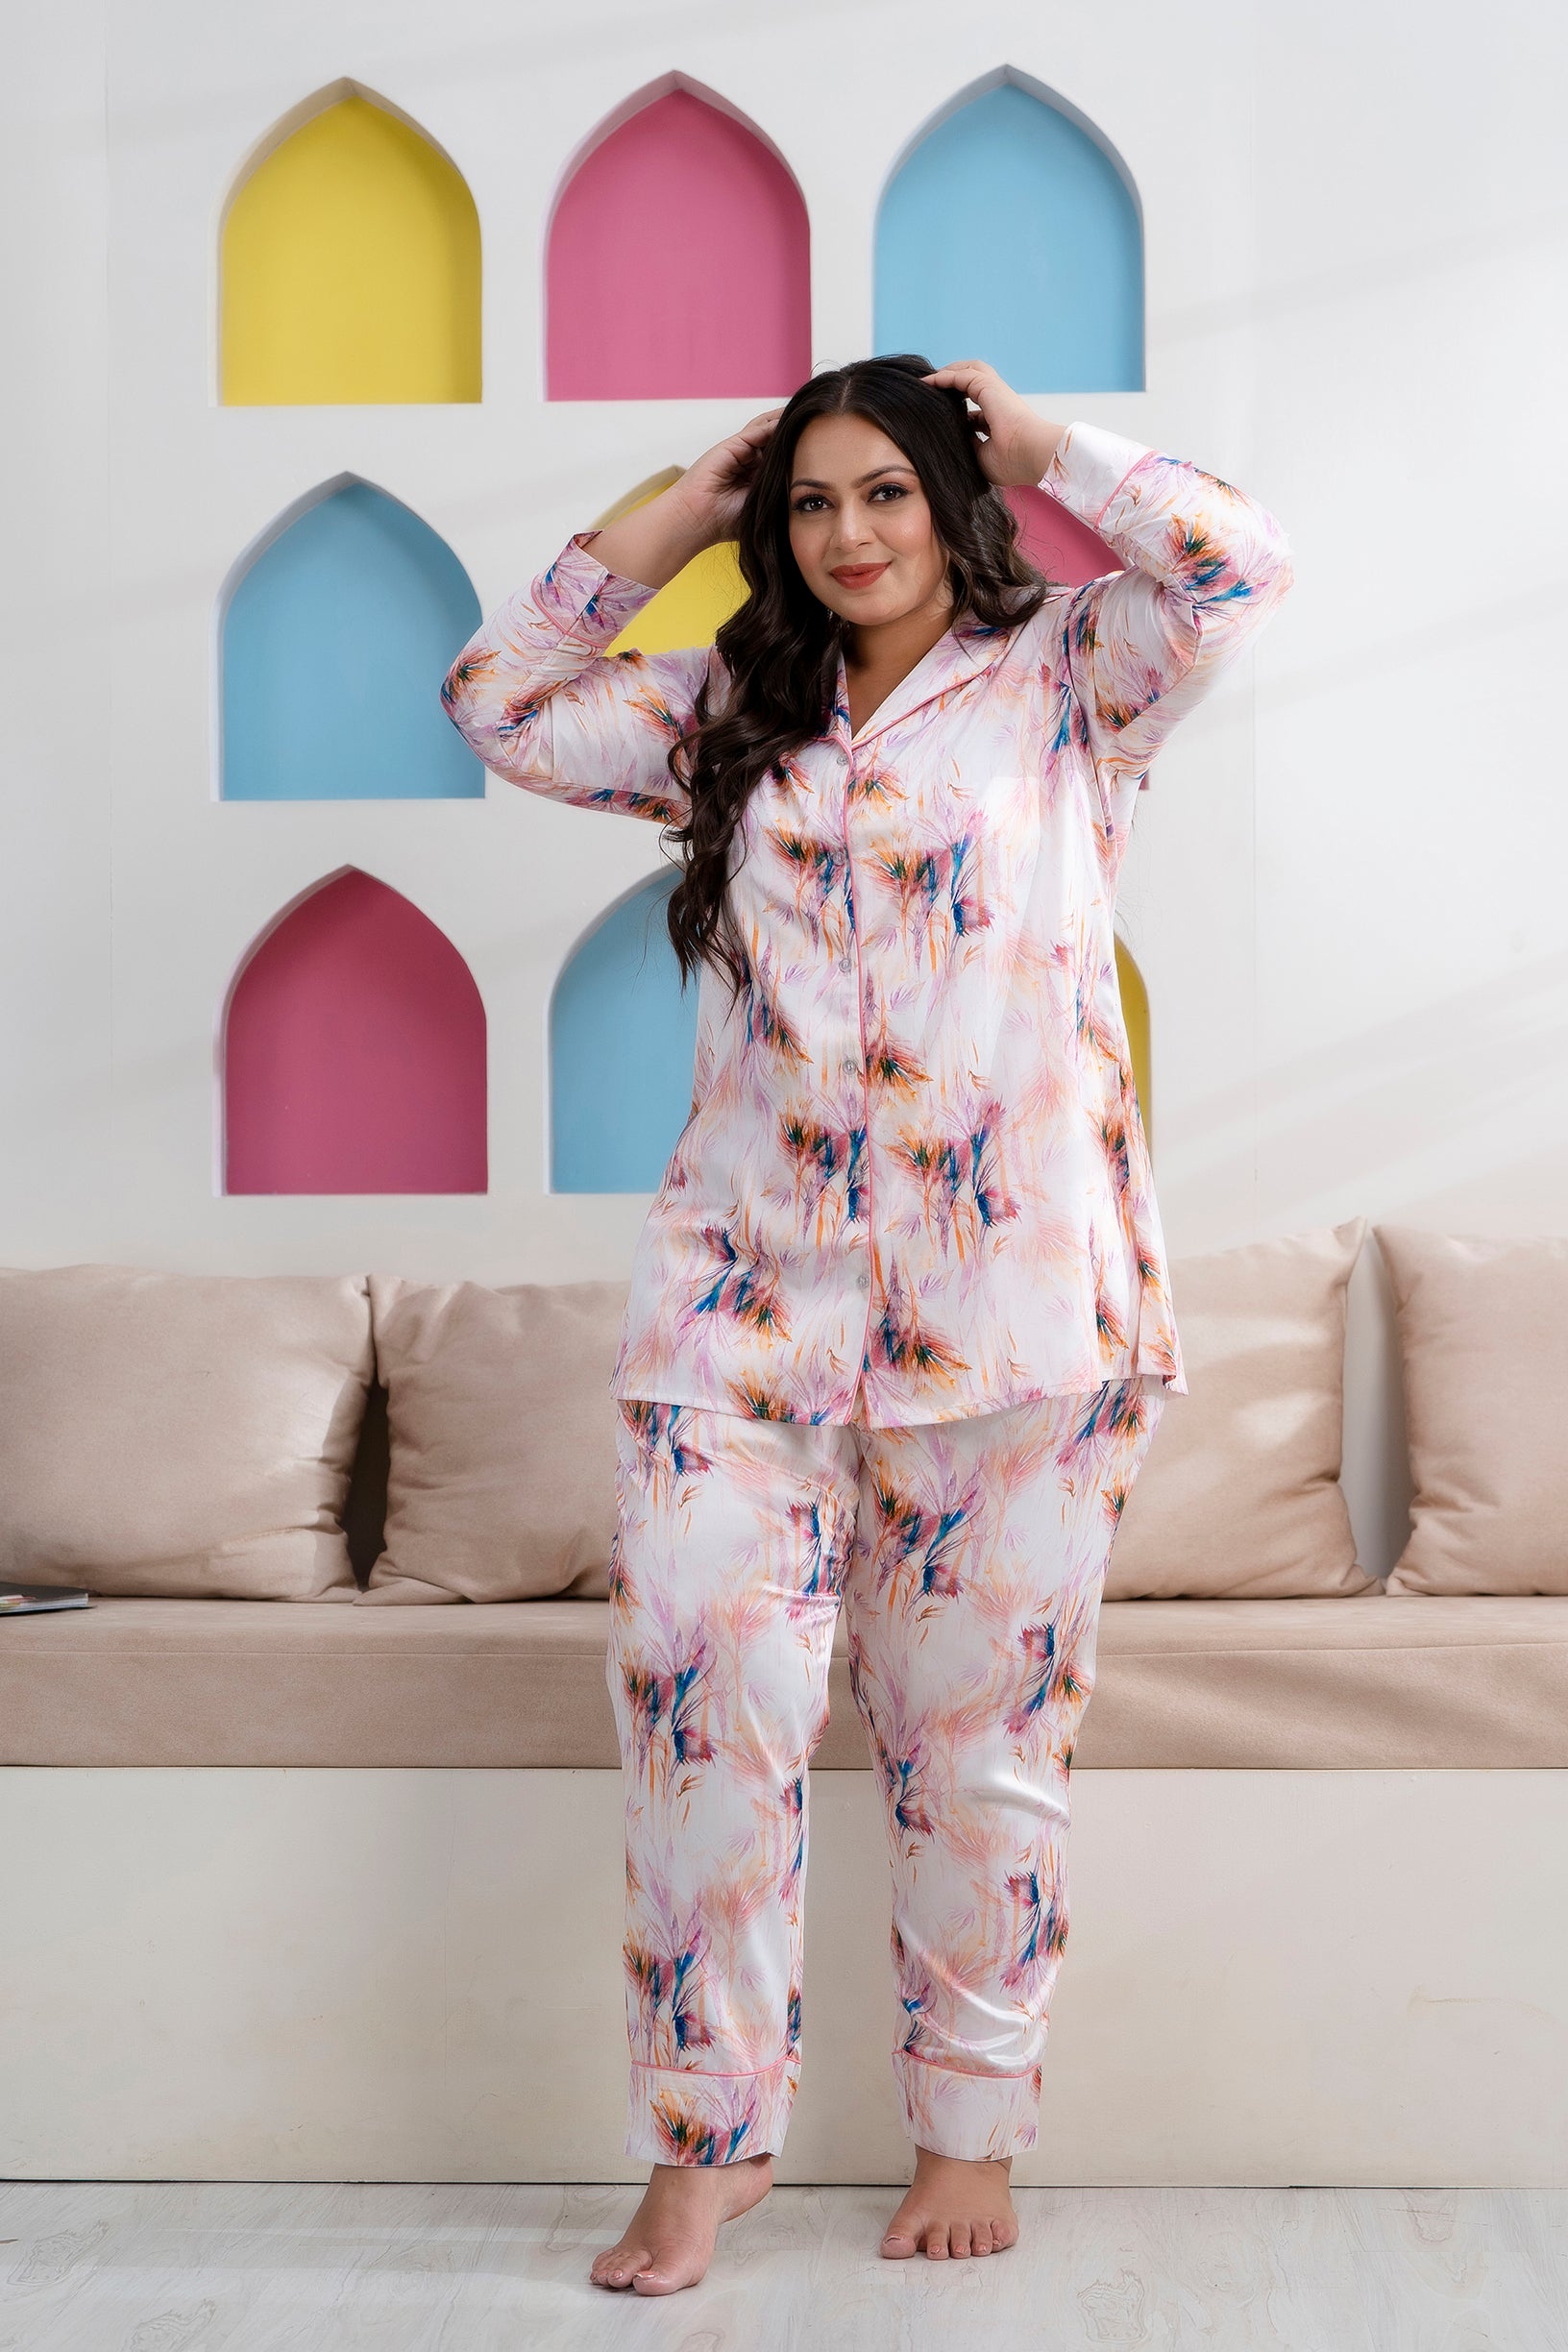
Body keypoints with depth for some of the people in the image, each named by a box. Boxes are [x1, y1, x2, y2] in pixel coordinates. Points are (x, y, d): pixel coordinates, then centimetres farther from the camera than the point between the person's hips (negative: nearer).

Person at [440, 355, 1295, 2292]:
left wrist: (1035, 446, 4)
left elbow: (1234, 563, -10)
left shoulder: (1063, 679, 6)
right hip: (745, 1299, 3)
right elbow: (498, 703, 15)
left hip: (1013, 1309, -2)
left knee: (981, 1738, 6)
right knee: (705, 1708, -4)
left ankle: (969, 2131, 22)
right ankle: (711, 2135, 11)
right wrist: (675, 514, 13)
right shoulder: (732, 717, 16)